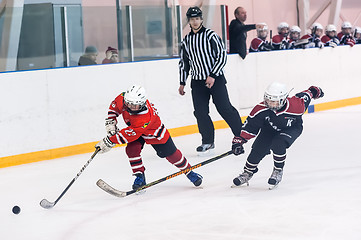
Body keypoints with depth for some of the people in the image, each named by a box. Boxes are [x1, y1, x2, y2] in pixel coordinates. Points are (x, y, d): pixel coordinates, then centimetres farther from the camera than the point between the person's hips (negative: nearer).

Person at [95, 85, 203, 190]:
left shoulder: (146, 117, -46)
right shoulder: (122, 99, -30)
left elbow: (130, 134, -42)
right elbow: (114, 107, -5)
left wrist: (109, 141, -38)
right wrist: (110, 122, -14)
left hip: (154, 133, -5)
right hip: (133, 128, 5)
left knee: (171, 154, 3)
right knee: (131, 149, -21)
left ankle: (189, 171, 27)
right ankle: (140, 176, -5)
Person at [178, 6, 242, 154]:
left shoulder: (210, 35, -7)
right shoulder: (186, 41, 9)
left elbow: (222, 55, -10)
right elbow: (184, 63, 19)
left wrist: (213, 76, -16)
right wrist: (182, 83, 16)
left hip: (215, 79, -5)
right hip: (197, 82, 5)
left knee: (225, 108, -6)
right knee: (200, 112, 0)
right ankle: (208, 142, 12)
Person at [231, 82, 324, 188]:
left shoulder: (295, 106, -34)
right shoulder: (261, 109, -31)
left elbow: (304, 97, -13)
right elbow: (250, 126, -23)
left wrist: (314, 91, 9)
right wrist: (238, 140, -31)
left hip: (291, 129, -3)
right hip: (269, 129, 3)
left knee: (278, 145, -29)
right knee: (258, 149, -13)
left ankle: (278, 171, -4)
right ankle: (247, 172, 13)